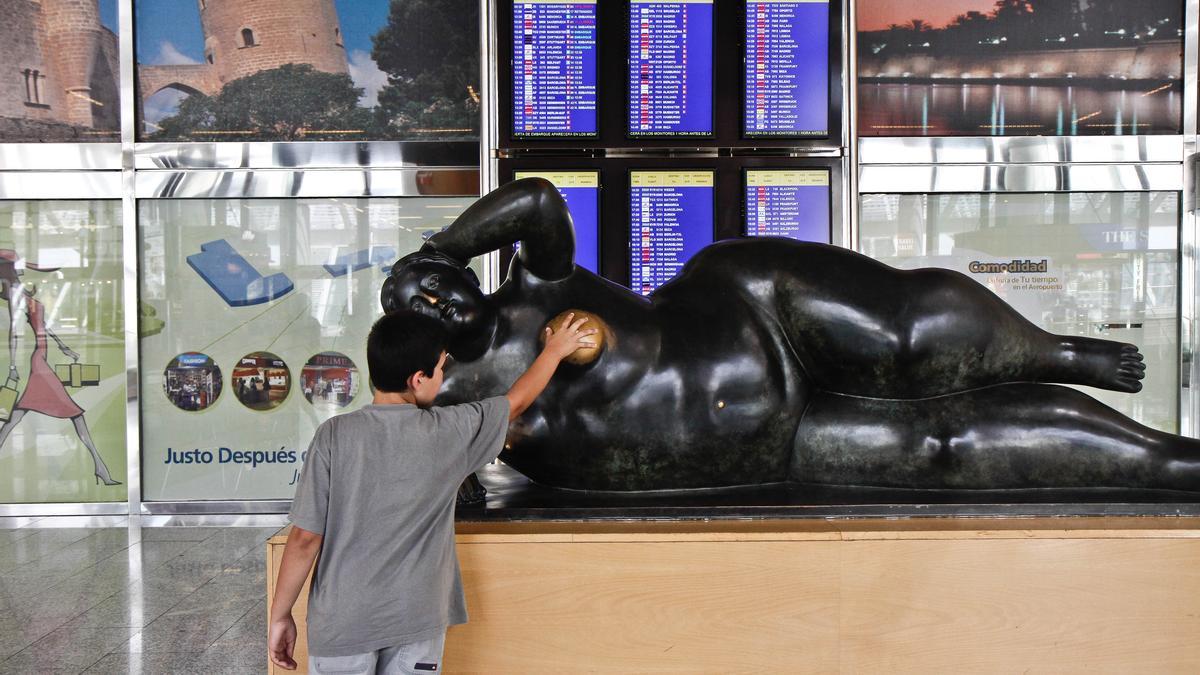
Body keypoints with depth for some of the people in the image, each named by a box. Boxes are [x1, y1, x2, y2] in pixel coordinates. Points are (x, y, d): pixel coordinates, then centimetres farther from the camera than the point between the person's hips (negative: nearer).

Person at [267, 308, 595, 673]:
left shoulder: (335, 435, -11)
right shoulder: (450, 431, -7)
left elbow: (305, 537, -9)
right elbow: (518, 400, 11)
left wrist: (280, 615, 3)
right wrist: (554, 350, 28)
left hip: (341, 624, 0)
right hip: (416, 620, 1)